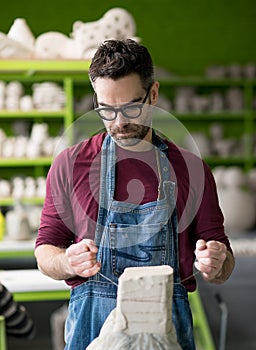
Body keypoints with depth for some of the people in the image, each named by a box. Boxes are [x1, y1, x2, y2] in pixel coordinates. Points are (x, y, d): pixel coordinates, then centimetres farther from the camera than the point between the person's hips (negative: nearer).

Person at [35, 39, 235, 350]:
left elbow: (220, 257, 9)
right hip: (91, 322, 0)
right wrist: (69, 263, -17)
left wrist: (216, 264, -14)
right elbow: (46, 249, 5)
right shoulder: (70, 164, 2)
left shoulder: (191, 168, 4)